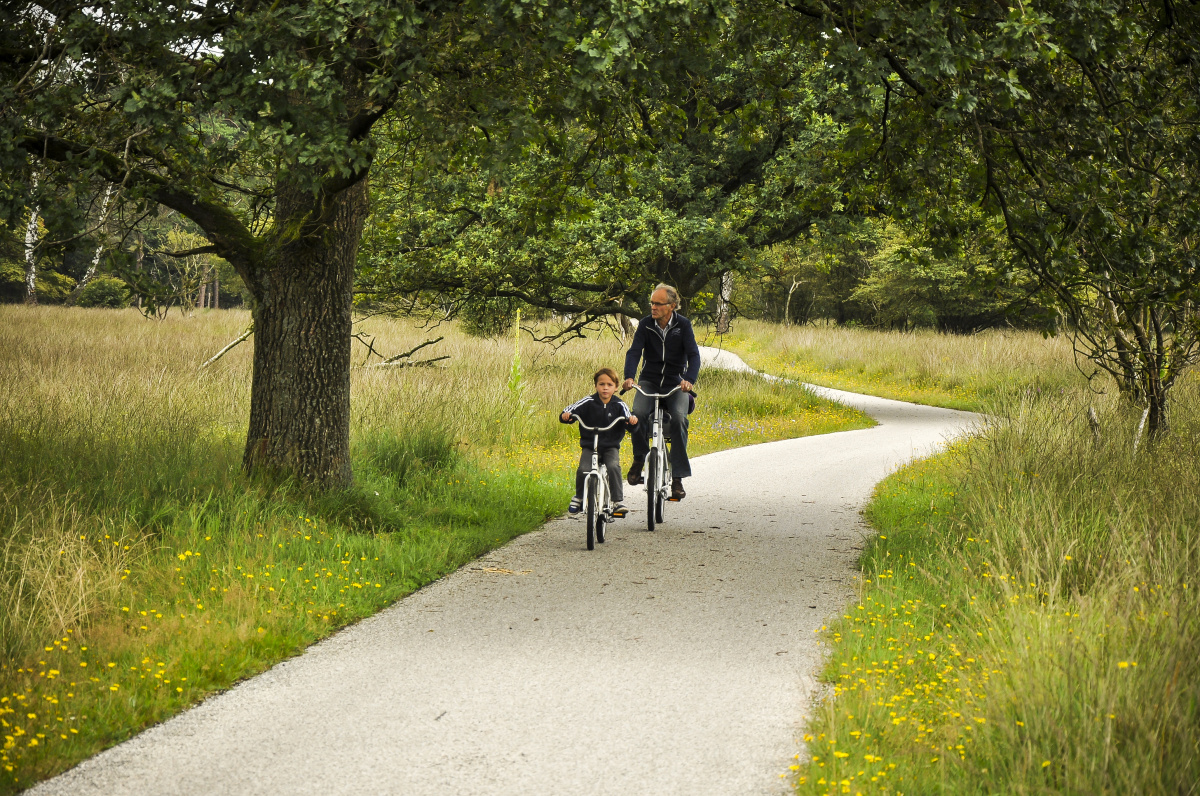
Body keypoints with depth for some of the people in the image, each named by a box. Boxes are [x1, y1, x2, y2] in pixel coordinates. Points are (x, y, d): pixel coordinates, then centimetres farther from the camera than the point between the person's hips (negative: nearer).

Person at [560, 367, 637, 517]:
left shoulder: (619, 405, 0)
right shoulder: (588, 402, -2)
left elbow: (628, 420, -8)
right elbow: (570, 410, -5)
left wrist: (632, 420, -31)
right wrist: (565, 415, -27)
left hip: (611, 447, 0)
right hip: (589, 445, 0)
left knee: (613, 466, -28)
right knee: (583, 470, -23)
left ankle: (618, 501, -17)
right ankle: (578, 497, 5)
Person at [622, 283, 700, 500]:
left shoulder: (683, 325, -4)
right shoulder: (645, 324, -1)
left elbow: (693, 354, -12)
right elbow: (634, 351, -11)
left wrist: (689, 380, -31)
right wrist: (629, 377, -31)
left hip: (675, 384, -1)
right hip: (649, 381, 1)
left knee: (679, 418, -28)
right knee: (638, 413, -30)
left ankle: (678, 477, -23)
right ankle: (639, 457, -3)